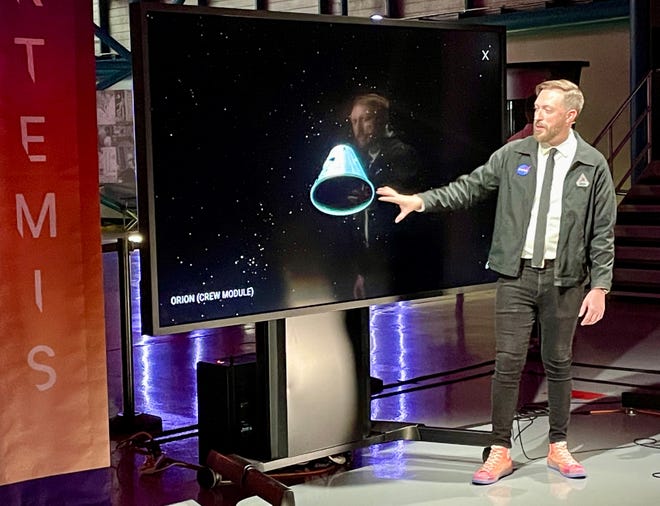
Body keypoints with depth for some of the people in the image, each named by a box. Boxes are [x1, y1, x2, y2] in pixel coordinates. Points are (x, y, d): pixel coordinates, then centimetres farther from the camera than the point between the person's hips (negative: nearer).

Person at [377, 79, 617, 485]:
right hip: (516, 274, 1)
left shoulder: (593, 165, -1)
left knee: (559, 363, 9)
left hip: (565, 278, 0)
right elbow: (469, 187, 6)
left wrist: (599, 287, -5)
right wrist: (420, 200, -7)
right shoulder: (513, 155, 3)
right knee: (508, 363, -1)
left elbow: (604, 234, 0)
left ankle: (558, 447, 24)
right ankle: (500, 453, 7)